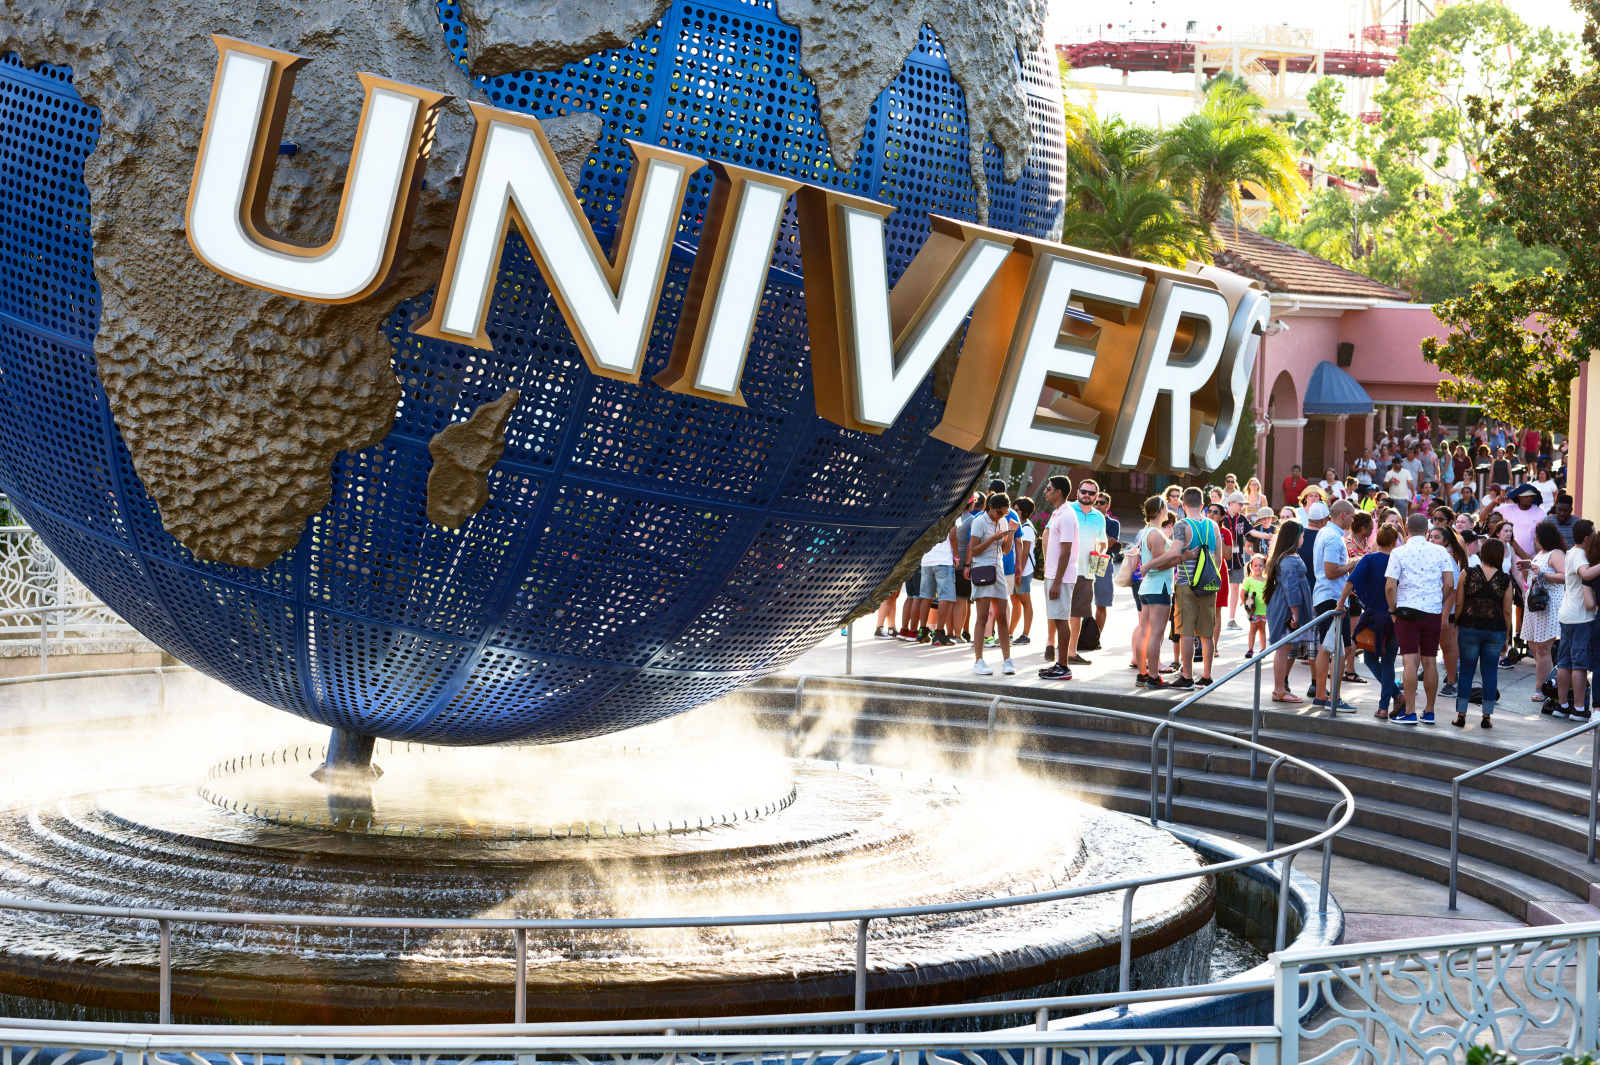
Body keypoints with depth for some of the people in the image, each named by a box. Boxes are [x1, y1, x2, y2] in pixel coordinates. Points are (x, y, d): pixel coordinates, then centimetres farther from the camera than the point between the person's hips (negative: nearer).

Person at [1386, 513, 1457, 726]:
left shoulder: (1398, 552, -4)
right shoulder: (1440, 552, 3)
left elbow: (1390, 586, -10)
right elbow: (1449, 584, -1)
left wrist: (1393, 610, 2)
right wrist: (1438, 602, 13)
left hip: (1407, 611, -3)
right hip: (1433, 612, 3)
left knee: (1411, 661, -5)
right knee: (1429, 662, 9)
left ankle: (1410, 712, -8)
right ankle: (1429, 712, 14)